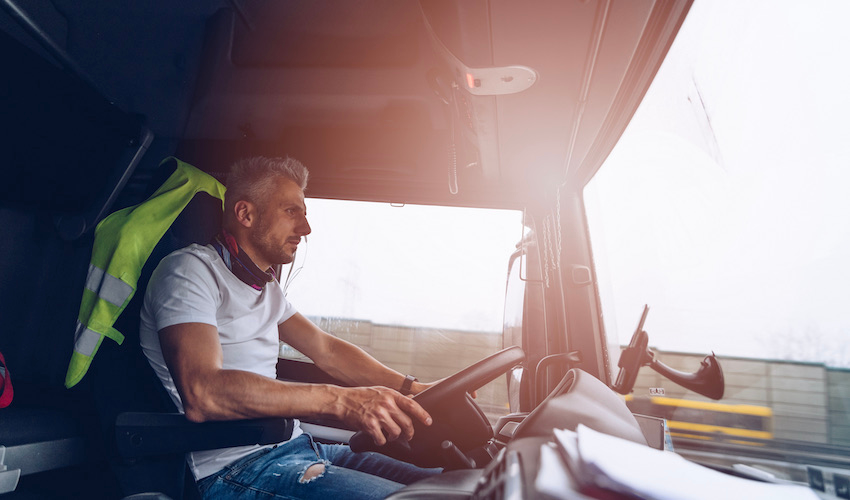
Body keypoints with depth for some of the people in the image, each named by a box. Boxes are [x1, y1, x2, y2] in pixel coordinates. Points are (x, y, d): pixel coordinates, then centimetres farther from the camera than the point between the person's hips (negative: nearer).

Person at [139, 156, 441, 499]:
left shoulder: (267, 288, 18)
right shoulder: (191, 269, -10)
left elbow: (327, 350, 16)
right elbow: (202, 394, -25)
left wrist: (415, 389, 6)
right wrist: (340, 400, -32)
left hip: (296, 446, 8)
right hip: (237, 468, -7)